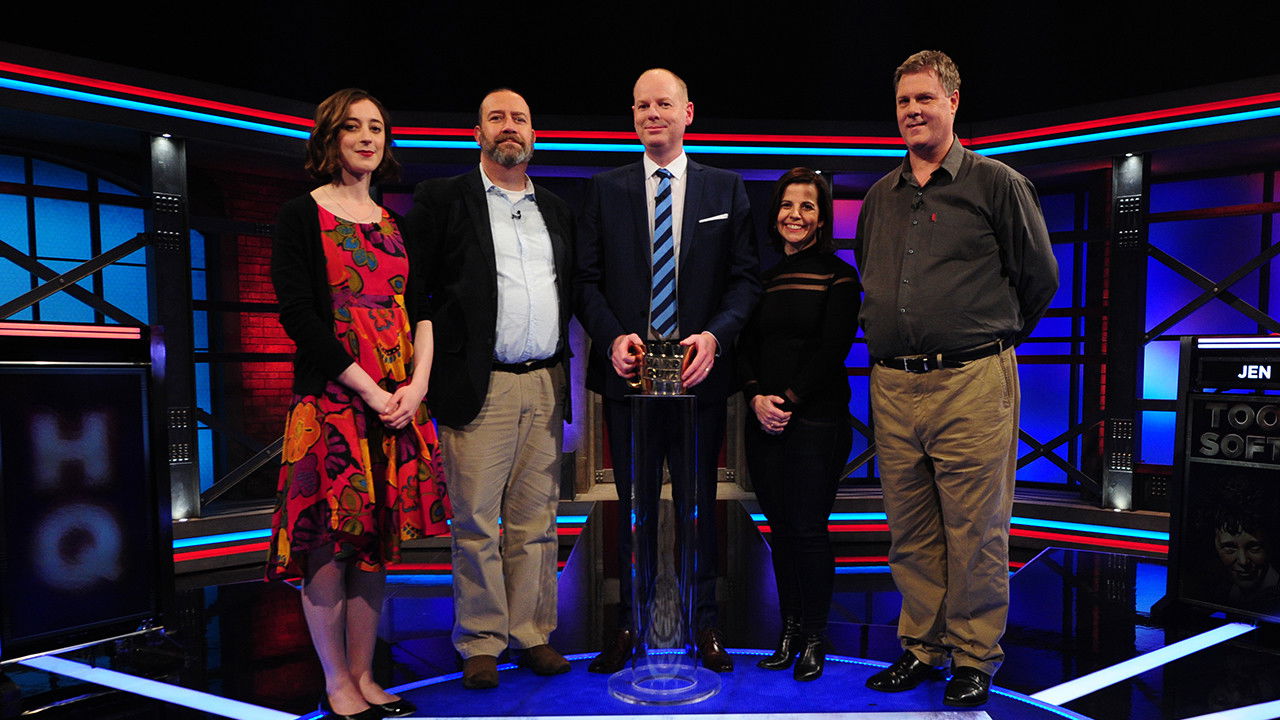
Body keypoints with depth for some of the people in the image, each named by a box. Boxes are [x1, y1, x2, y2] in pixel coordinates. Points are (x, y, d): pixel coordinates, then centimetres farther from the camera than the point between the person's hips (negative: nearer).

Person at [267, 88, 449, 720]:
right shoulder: (302, 216, 0)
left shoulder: (394, 224, 15)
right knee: (330, 545, 1)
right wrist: (370, 391, -15)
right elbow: (299, 316, -9)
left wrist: (417, 384, -6)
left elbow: (420, 311, 11)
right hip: (332, 400, -5)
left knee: (377, 543, 9)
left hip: (398, 403, 5)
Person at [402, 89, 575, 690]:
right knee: (476, 521, 2)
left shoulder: (556, 210, 17)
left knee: (536, 519, 10)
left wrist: (565, 370, 9)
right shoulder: (441, 199, 4)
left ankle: (532, 634, 22)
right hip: (480, 386, -4)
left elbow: (573, 293, 19)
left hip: (545, 386, 4)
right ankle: (481, 643, 17)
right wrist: (432, 371, -6)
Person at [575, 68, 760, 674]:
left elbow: (745, 277, 3)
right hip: (628, 372, 1)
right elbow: (587, 278, 4)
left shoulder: (726, 188, 8)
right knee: (632, 505, 10)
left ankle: (702, 623, 25)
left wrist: (715, 335, -14)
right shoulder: (604, 190, 9)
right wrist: (612, 337, -13)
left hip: (700, 373, 0)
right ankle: (629, 623, 24)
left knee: (699, 504, 10)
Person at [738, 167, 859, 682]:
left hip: (816, 418, -4)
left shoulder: (837, 275, 0)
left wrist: (789, 400, -12)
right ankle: (789, 631, 23)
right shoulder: (761, 277, 12)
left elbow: (833, 349, -8)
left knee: (808, 528, -1)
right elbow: (744, 348, 9)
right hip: (764, 420, 4)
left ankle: (815, 639, 16)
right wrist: (756, 397, -7)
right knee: (780, 528, 10)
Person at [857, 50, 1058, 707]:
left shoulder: (997, 184, 1)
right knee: (910, 530, 12)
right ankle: (922, 647, 27)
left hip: (972, 383, -4)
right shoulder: (880, 197, 15)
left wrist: (994, 335, 11)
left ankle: (976, 657, 20)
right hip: (892, 386, 5)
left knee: (976, 531, 3)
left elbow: (1040, 277, 6)